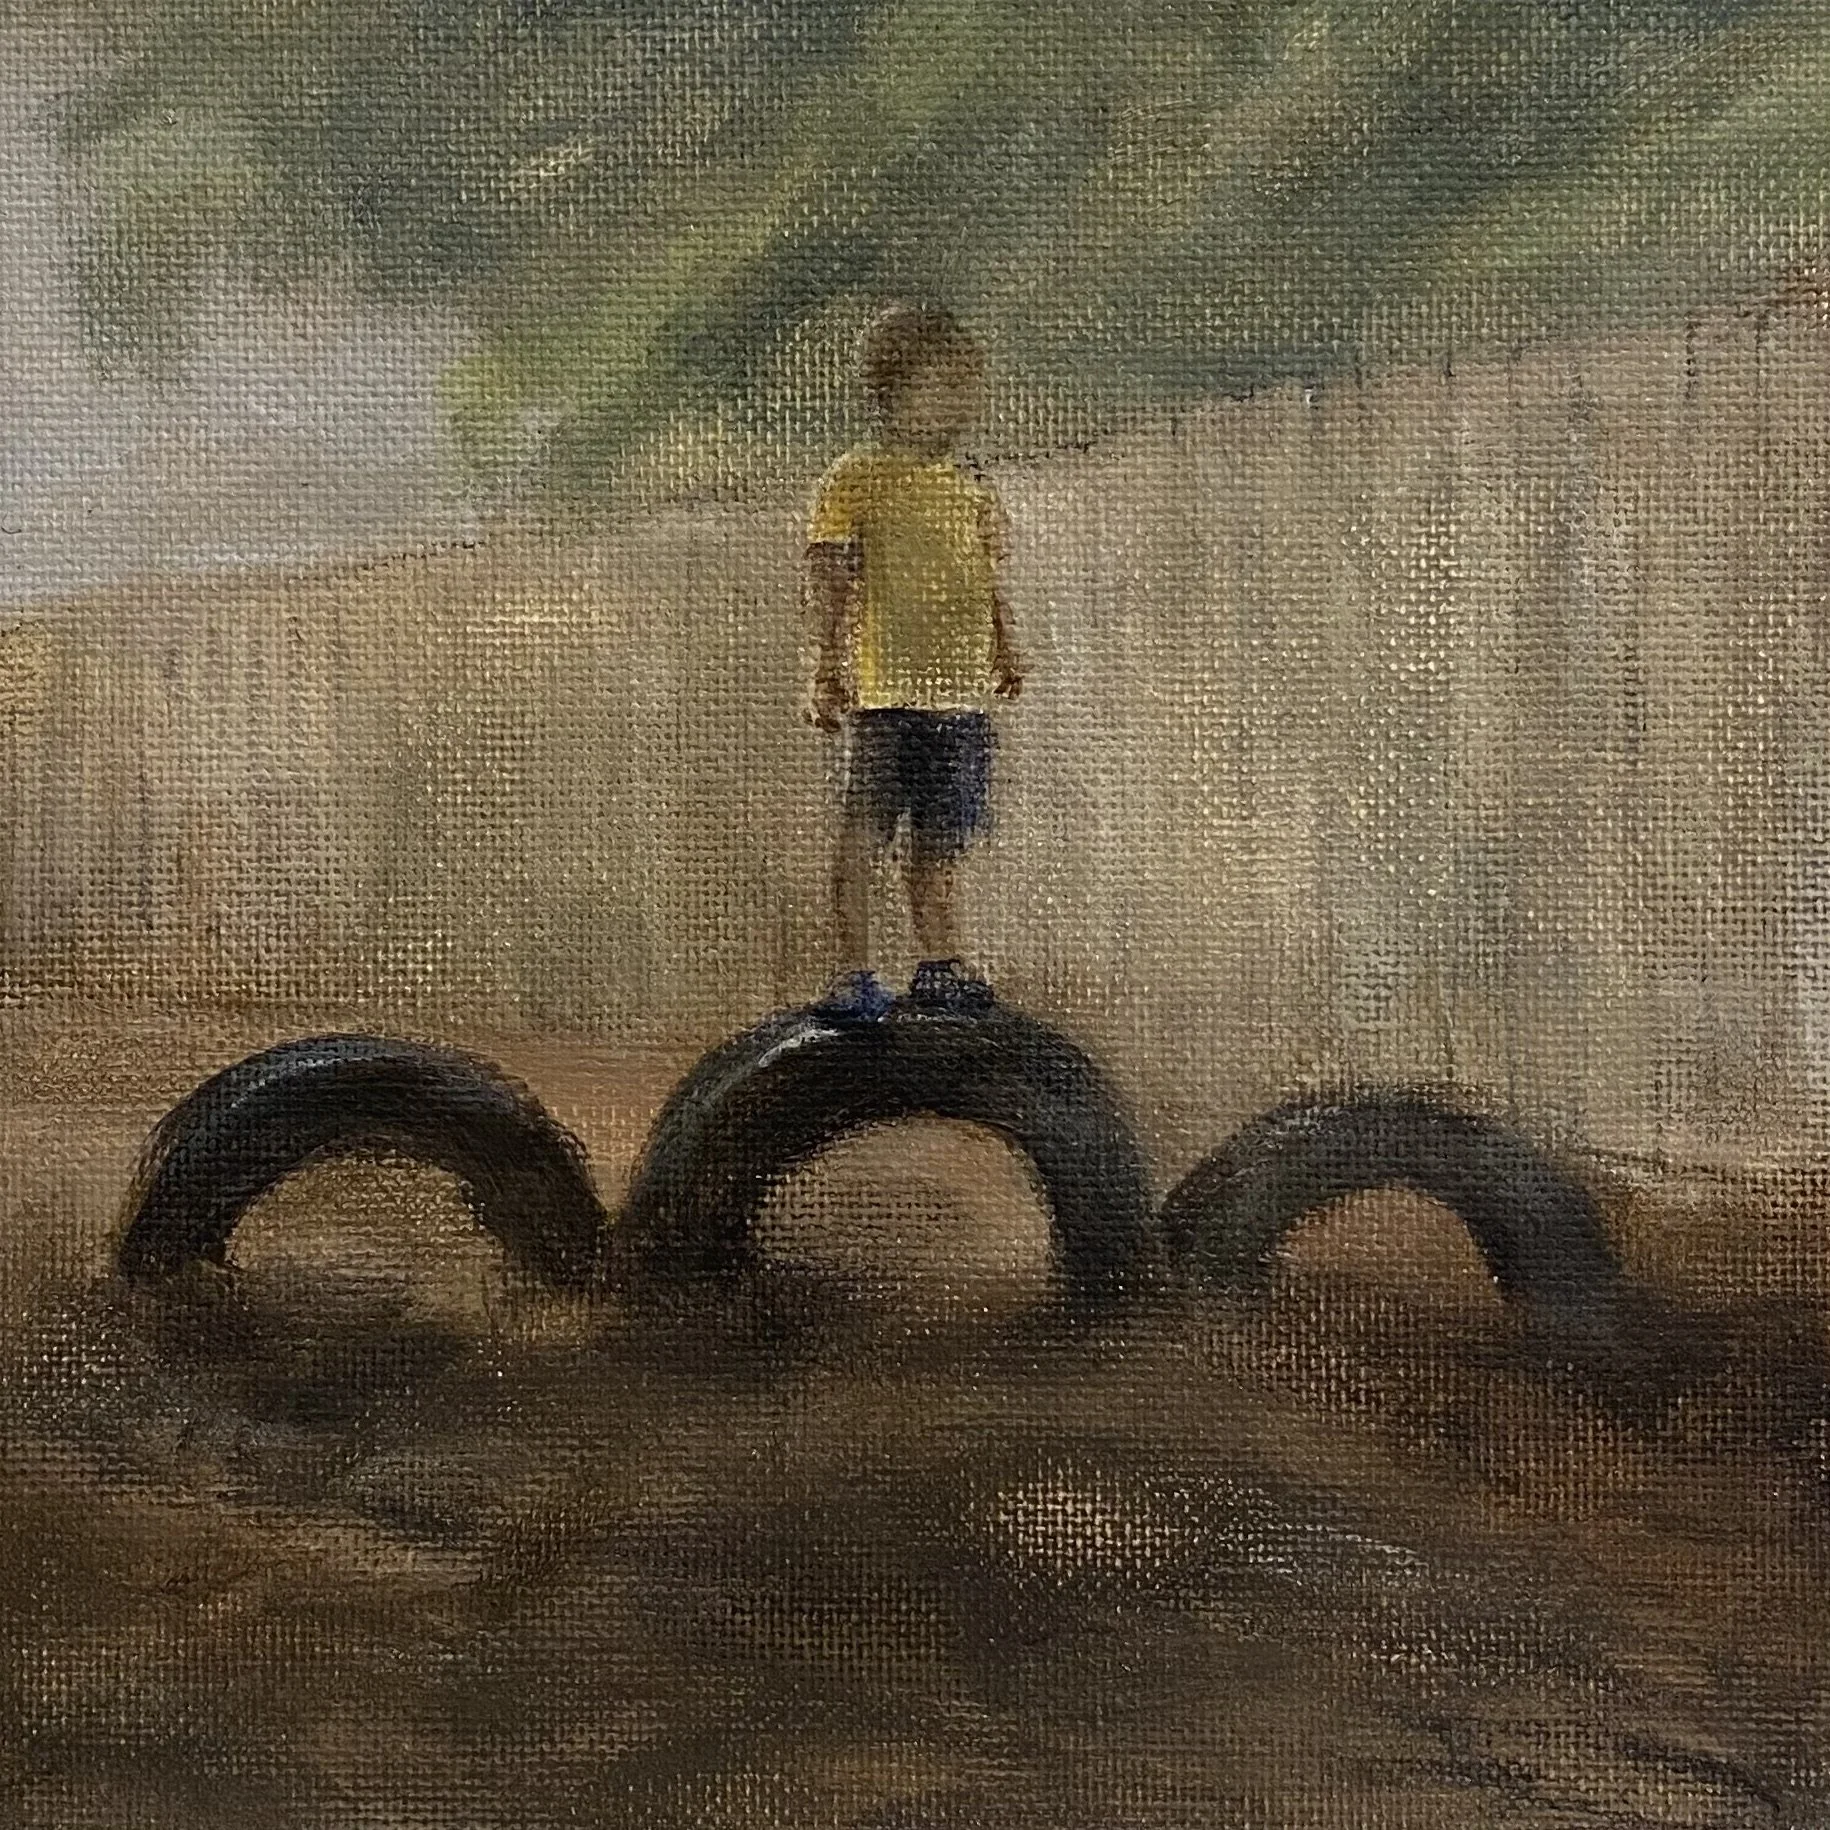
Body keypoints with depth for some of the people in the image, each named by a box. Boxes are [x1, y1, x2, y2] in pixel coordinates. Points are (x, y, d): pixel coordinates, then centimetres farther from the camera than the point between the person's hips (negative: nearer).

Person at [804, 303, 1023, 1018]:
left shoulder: (970, 488, 17)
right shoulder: (855, 479, -2)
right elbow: (827, 577, -6)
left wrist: (1003, 649, 9)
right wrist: (831, 664, -14)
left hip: (963, 692, 6)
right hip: (885, 690, -6)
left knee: (941, 839, 12)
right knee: (865, 831, -4)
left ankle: (938, 966, 22)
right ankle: (855, 973, 3)